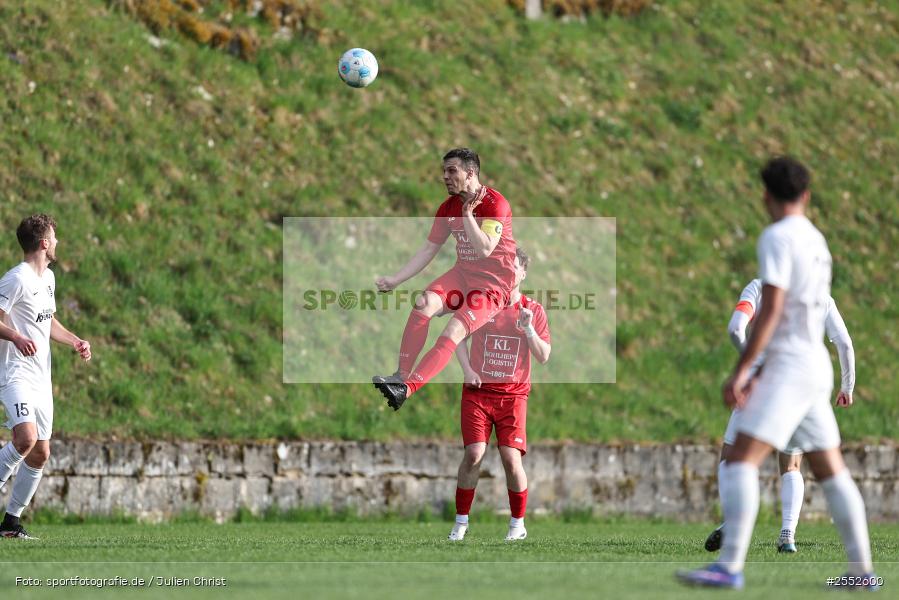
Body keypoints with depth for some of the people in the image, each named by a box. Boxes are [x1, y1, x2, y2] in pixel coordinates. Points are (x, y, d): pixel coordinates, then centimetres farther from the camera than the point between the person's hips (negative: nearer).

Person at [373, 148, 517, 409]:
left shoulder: (495, 204, -15)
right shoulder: (448, 207, 7)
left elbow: (484, 249, -25)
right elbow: (428, 251, 12)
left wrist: (468, 213, -24)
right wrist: (394, 280, 5)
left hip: (493, 282, -6)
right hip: (462, 274, 6)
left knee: (454, 330, -25)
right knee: (423, 304, -23)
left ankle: (405, 389, -33)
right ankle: (400, 375, -26)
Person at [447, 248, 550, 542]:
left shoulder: (533, 310, 5)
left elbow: (544, 356, 2)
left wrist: (528, 328, -14)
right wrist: (467, 369, 0)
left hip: (513, 394, 0)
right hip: (478, 390, 0)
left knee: (511, 458, -10)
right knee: (474, 453, -11)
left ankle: (518, 524, 6)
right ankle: (461, 522, 2)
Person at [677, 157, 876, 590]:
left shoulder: (778, 237, -9)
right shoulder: (815, 241, 17)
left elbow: (771, 311, -18)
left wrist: (741, 371, -19)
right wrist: (762, 373, 29)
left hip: (790, 366, -9)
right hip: (816, 364, 9)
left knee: (741, 460, -15)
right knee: (830, 470, 12)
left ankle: (729, 567, -27)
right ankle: (862, 570, 13)